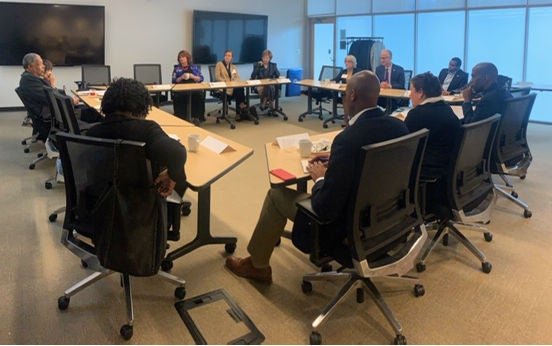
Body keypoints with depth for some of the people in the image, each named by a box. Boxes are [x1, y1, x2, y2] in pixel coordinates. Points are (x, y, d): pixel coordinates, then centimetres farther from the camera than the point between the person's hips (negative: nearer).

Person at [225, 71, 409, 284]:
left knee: (277, 194, 11)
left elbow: (326, 208, -27)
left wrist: (319, 178, -8)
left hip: (350, 227, -8)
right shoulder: (399, 126, -7)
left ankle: (257, 265, 33)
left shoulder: (348, 139, -31)